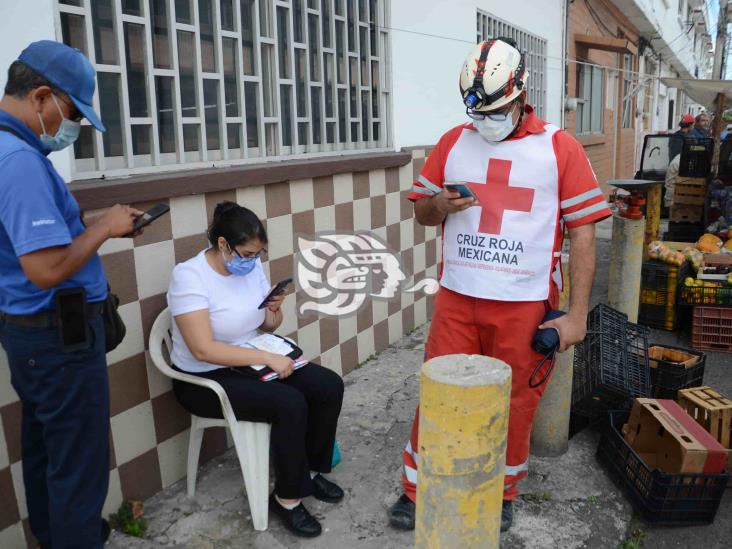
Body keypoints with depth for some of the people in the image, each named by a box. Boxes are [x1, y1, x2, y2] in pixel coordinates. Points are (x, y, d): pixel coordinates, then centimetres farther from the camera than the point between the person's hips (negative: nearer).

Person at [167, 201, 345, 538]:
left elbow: (267, 326, 11)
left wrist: (275, 310, -13)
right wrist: (267, 357, -28)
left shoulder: (251, 265, 0)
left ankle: (311, 471, 12)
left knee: (329, 386, -9)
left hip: (251, 363, 7)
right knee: (290, 404, -28)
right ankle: (287, 498, -7)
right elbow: (203, 350, -28)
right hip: (205, 379, -7)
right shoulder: (189, 276, -21)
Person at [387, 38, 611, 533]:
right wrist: (438, 205, -12)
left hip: (524, 305, -2)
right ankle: (418, 491, 27)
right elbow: (421, 210, 13)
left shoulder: (560, 148, -2)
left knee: (514, 404, 11)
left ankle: (503, 494, 34)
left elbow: (583, 233, -3)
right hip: (456, 299, 2)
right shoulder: (453, 143, 6)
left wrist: (577, 315, -8)